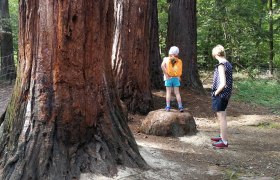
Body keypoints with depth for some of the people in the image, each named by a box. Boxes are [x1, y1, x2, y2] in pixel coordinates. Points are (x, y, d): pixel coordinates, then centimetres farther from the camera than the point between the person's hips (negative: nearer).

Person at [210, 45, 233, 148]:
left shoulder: (221, 65, -19)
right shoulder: (228, 64, 7)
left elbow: (223, 84, -25)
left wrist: (216, 92, -13)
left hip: (220, 95, -9)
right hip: (226, 95, 9)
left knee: (222, 117, -1)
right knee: (221, 116, 22)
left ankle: (224, 141, 6)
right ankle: (222, 136, 35)